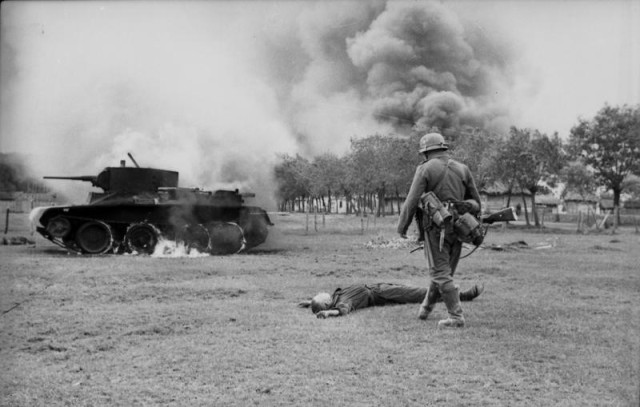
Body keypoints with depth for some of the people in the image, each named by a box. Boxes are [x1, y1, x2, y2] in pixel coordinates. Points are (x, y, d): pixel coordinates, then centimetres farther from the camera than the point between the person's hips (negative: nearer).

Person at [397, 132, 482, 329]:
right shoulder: (462, 169, 9)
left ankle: (456, 317, -6)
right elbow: (476, 202, 13)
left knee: (441, 274, -1)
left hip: (436, 227, -5)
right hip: (456, 228, 5)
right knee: (443, 270, 16)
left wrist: (402, 227, 2)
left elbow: (412, 201, -9)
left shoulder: (425, 169, -5)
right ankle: (426, 308, 33)